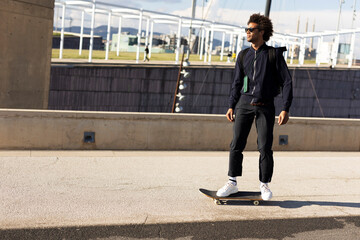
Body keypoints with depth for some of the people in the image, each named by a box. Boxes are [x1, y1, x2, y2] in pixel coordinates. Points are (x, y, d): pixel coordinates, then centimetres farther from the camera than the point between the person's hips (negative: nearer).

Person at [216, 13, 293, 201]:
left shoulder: (274, 54, -3)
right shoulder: (243, 55, 8)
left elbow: (287, 81, -4)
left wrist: (285, 109, -11)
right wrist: (231, 106, 8)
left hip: (265, 107, -3)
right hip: (244, 103, 3)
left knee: (265, 148, -2)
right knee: (236, 144, -2)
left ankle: (264, 185, 14)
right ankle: (232, 183, 7)